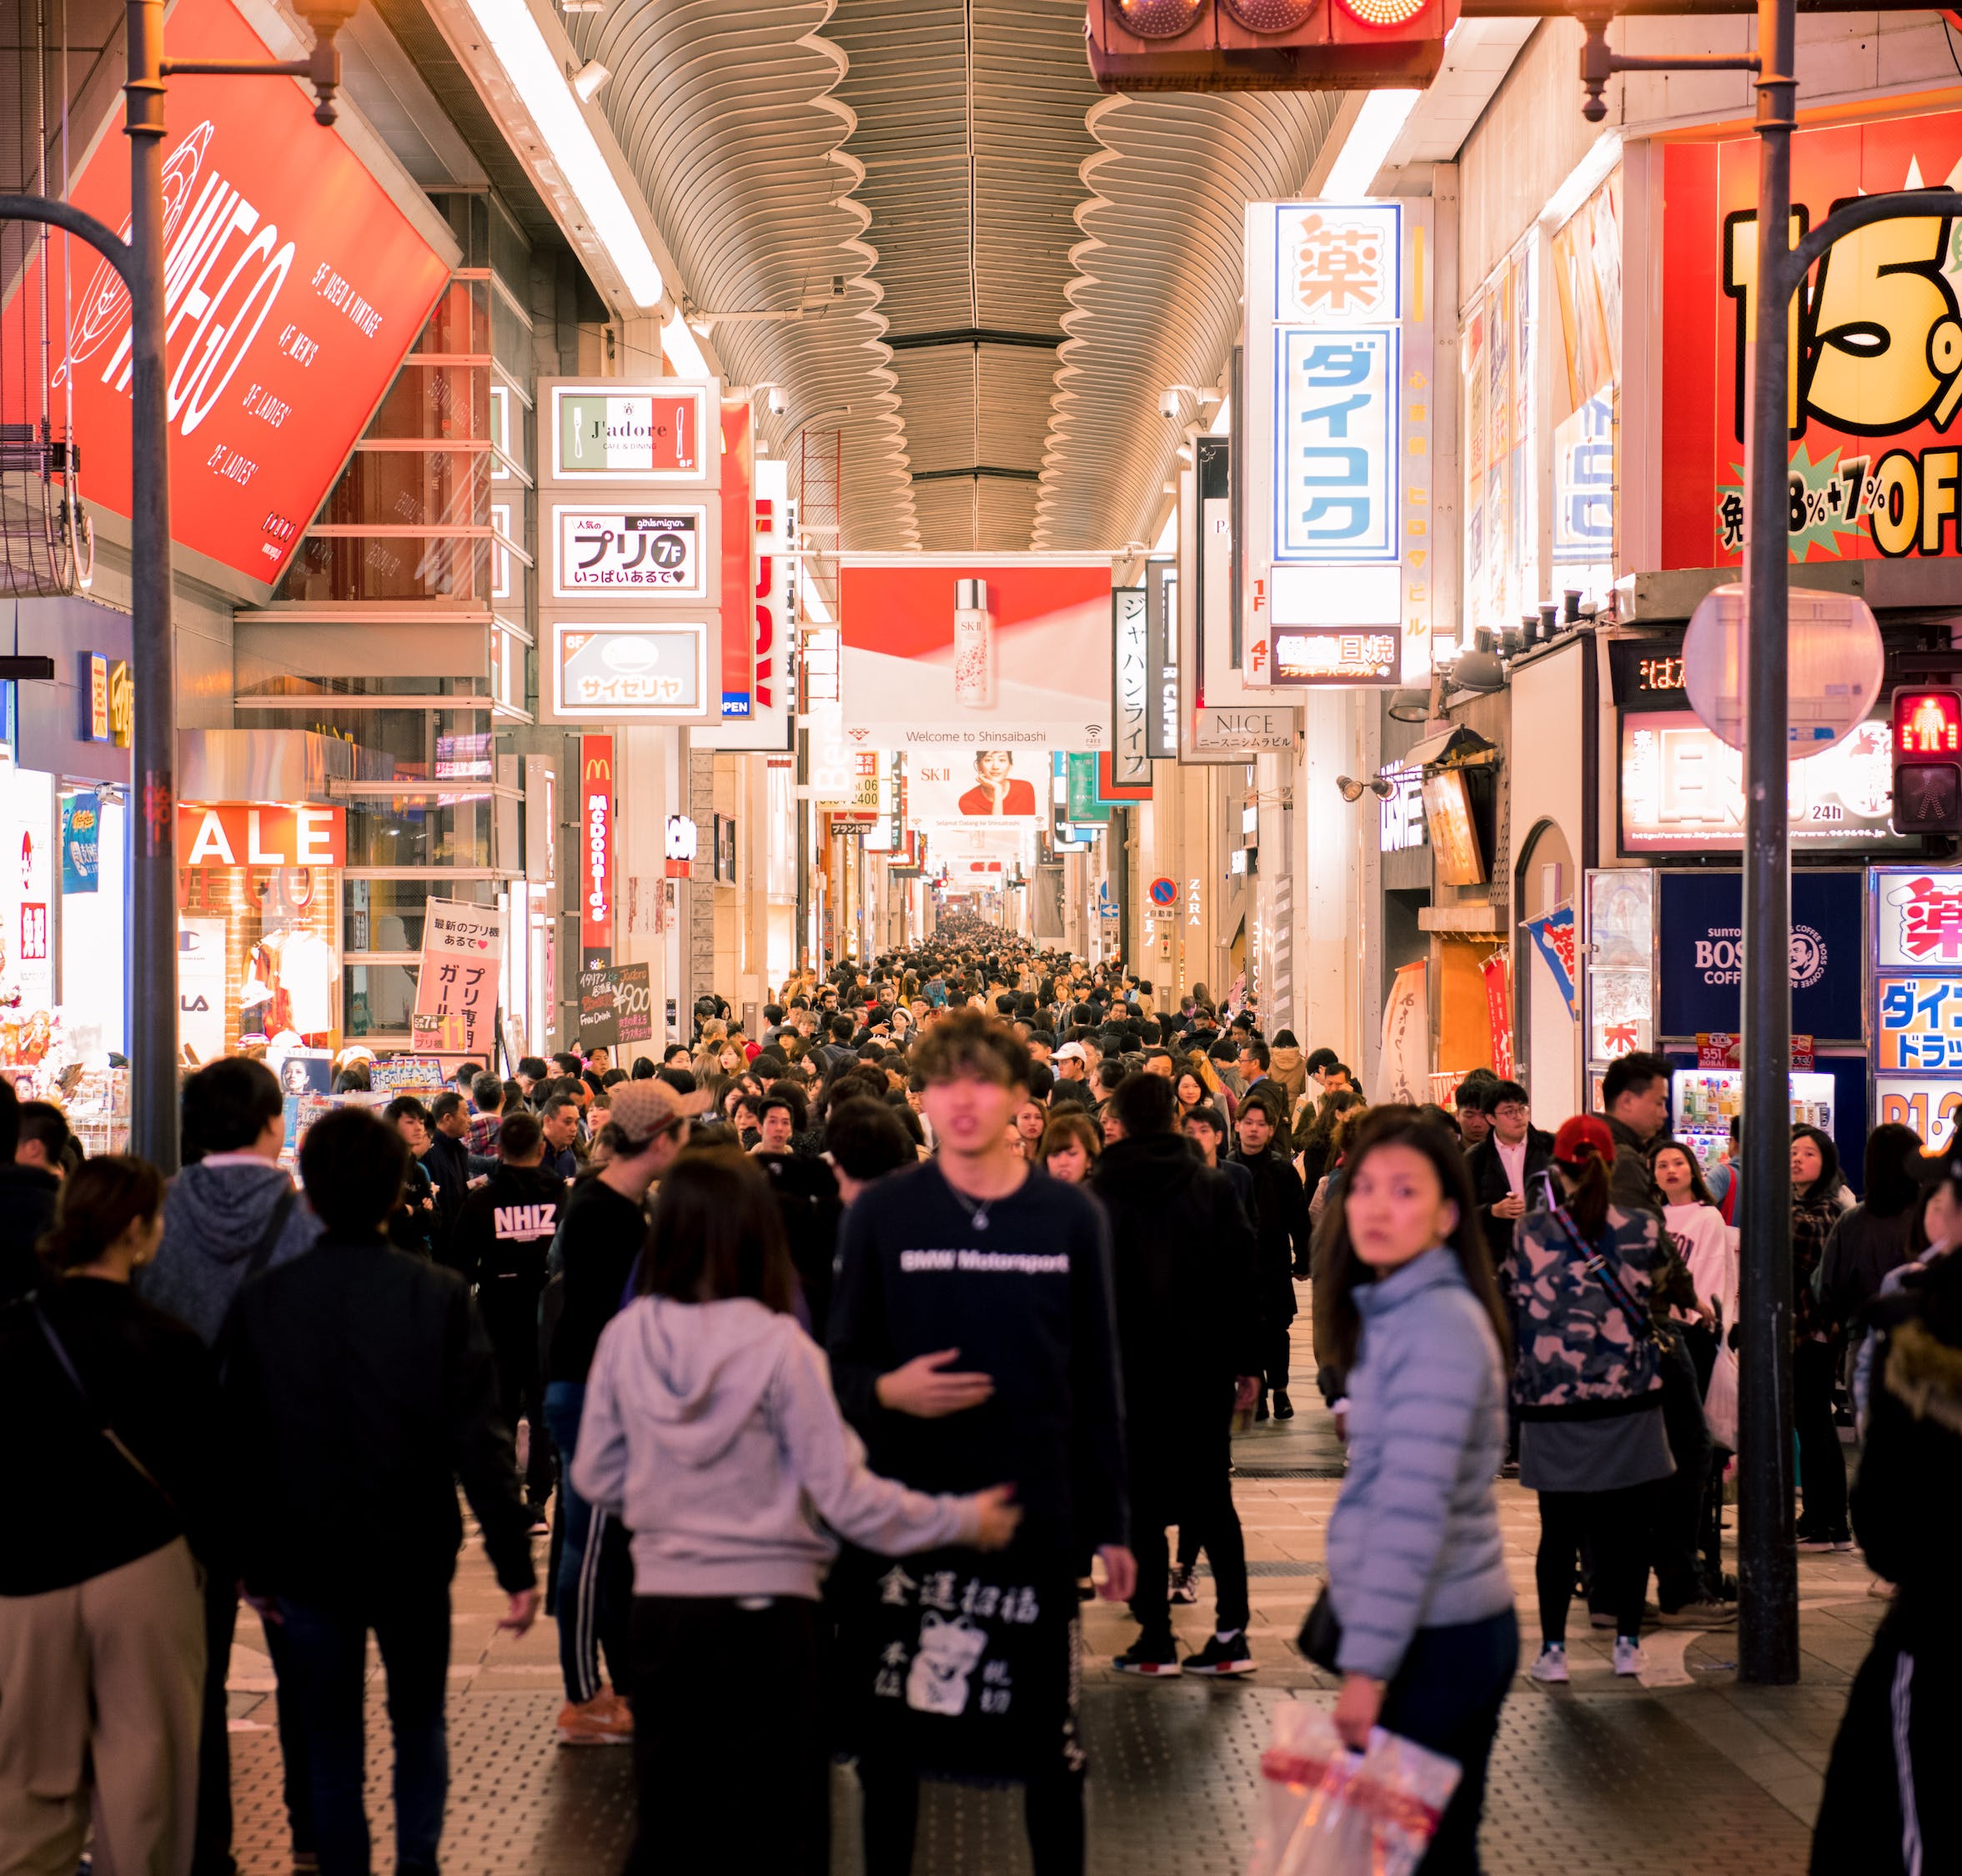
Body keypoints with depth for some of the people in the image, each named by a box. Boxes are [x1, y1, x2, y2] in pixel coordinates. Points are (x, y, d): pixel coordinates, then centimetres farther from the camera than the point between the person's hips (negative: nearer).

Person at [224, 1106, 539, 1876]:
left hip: (306, 1556, 1)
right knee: (419, 1722, 19)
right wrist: (514, 1565, -8)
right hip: (414, 1554, 0)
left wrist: (255, 1565, 9)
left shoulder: (263, 1300, -7)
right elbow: (479, 1439, -13)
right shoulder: (437, 1295, -13)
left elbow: (242, 1445, -1)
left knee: (331, 1746, 12)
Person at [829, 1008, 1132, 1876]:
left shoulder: (1071, 1218, 3)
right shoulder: (881, 1213, -1)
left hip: (1037, 1513, 1)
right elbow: (840, 1365, 5)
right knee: (890, 1731, 7)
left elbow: (1096, 1381, 7)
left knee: (1048, 1738, 8)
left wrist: (1110, 1525, 6)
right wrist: (885, 1390, -18)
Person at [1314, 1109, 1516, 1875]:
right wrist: (1365, 1651, 14)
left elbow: (1413, 1511, -22)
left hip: (1438, 1639, -9)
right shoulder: (1393, 1313, 13)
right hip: (1440, 1630, 9)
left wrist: (1367, 1666, -22)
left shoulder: (1440, 1327, -17)